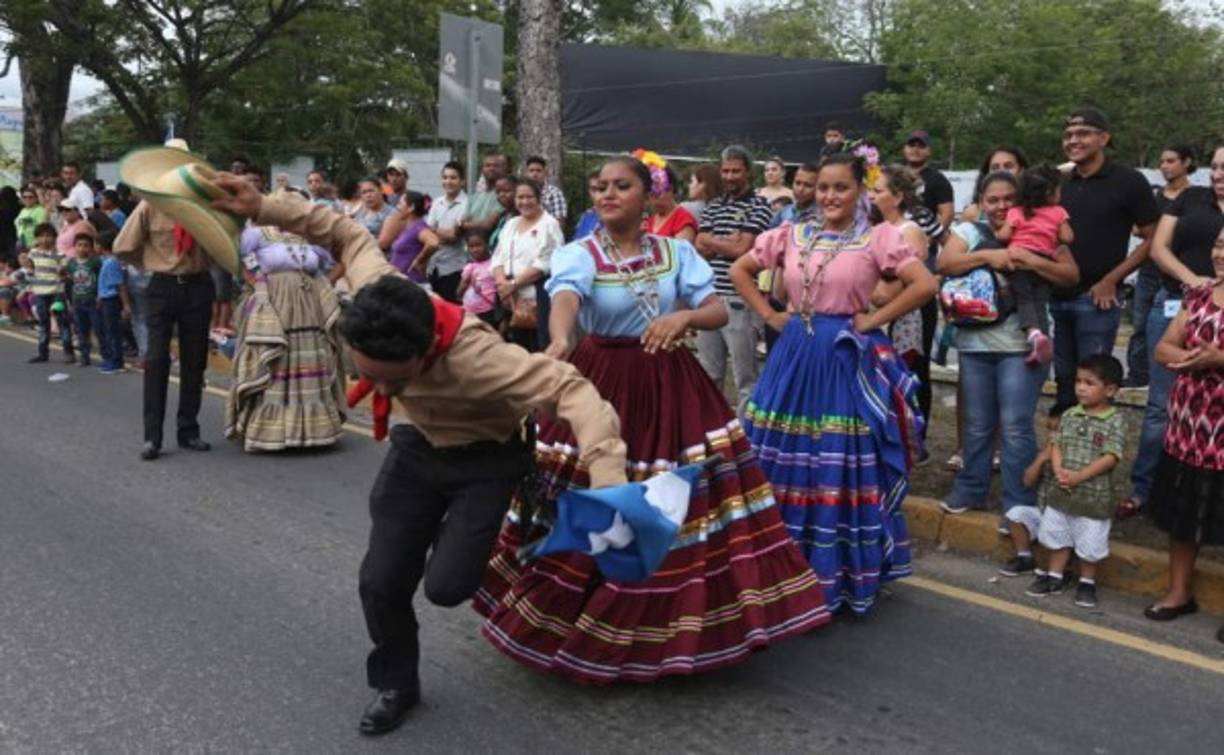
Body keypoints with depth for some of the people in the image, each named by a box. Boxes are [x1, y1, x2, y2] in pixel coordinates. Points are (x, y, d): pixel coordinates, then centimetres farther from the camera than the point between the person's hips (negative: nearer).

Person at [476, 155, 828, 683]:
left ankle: (681, 627, 17)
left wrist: (684, 316, -24)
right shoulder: (578, 254, -5)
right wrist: (560, 341, -50)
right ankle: (578, 622, 21)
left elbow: (720, 311, -2)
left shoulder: (676, 251, 5)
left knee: (683, 509, 0)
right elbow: (565, 299, -27)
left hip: (671, 386, 2)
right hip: (601, 386, -2)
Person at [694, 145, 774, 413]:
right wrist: (729, 241, -8)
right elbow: (700, 248, 4)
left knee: (745, 376, 0)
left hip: (740, 299, -6)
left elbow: (742, 249, -11)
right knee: (708, 373, 13)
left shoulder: (758, 207, -2)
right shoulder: (713, 206, 15)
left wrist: (712, 241, 2)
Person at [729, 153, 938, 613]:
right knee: (788, 465, 8)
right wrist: (769, 315, 6)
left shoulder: (878, 238, -4)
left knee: (843, 469, 1)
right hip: (795, 358, 4)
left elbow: (925, 285, -13)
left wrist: (874, 321, -11)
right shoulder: (791, 236, 8)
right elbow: (740, 270, 17)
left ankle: (845, 576, 14)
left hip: (848, 360, -4)